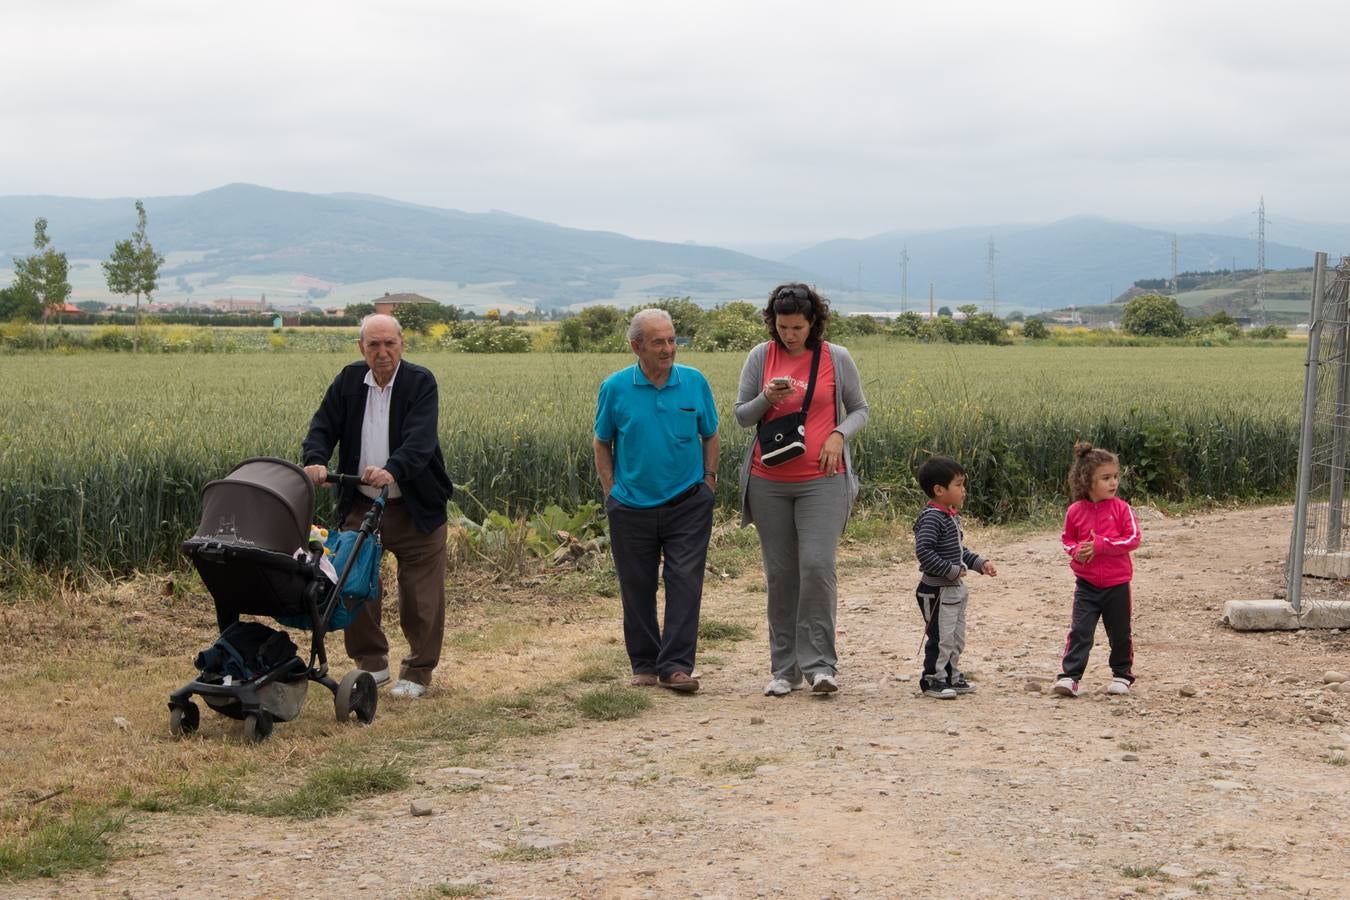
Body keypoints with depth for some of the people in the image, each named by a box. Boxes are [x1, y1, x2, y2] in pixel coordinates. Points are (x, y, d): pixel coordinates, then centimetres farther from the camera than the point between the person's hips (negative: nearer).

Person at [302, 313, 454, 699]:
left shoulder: (420, 382, -12)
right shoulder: (349, 380, 2)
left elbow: (420, 439, -25)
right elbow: (323, 426, -3)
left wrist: (392, 470, -43)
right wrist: (316, 461, -25)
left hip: (415, 507, -4)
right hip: (360, 503, 4)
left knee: (420, 594, 2)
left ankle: (417, 673, 15)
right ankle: (372, 663, 23)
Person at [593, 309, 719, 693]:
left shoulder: (695, 383, 0)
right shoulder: (615, 388, -3)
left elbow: (709, 435, 12)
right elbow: (602, 443, 7)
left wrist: (708, 480, 3)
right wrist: (611, 491, 0)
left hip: (687, 504, 0)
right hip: (632, 507, 0)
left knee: (685, 585, -6)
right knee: (637, 589, 7)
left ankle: (676, 666, -3)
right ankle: (644, 664, 19)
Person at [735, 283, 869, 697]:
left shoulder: (837, 358, 2)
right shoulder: (760, 357, 4)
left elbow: (859, 409, 10)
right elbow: (742, 415, 6)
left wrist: (839, 435, -10)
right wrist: (767, 399, -15)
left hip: (822, 480, -2)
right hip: (769, 481, 2)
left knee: (817, 566, -14)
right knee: (780, 573, 4)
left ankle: (819, 663, -8)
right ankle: (784, 669, 11)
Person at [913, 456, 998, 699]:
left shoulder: (952, 516, 11)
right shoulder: (932, 518, -20)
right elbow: (923, 550, -29)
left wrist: (980, 563, 11)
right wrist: (952, 570, -25)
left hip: (955, 588, 10)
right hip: (937, 590, -10)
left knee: (956, 637, 17)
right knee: (941, 637, -3)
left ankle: (952, 676, 28)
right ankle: (933, 679, 8)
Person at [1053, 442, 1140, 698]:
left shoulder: (1121, 508, -7)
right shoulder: (1076, 511, -2)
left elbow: (1133, 538, -12)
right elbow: (1066, 539, 11)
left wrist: (1101, 545, -21)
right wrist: (1076, 551, -11)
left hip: (1116, 584, -1)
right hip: (1086, 583, 1)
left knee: (1120, 633, 11)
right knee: (1079, 631, -6)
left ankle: (1122, 675, 28)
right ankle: (1069, 676, -5)